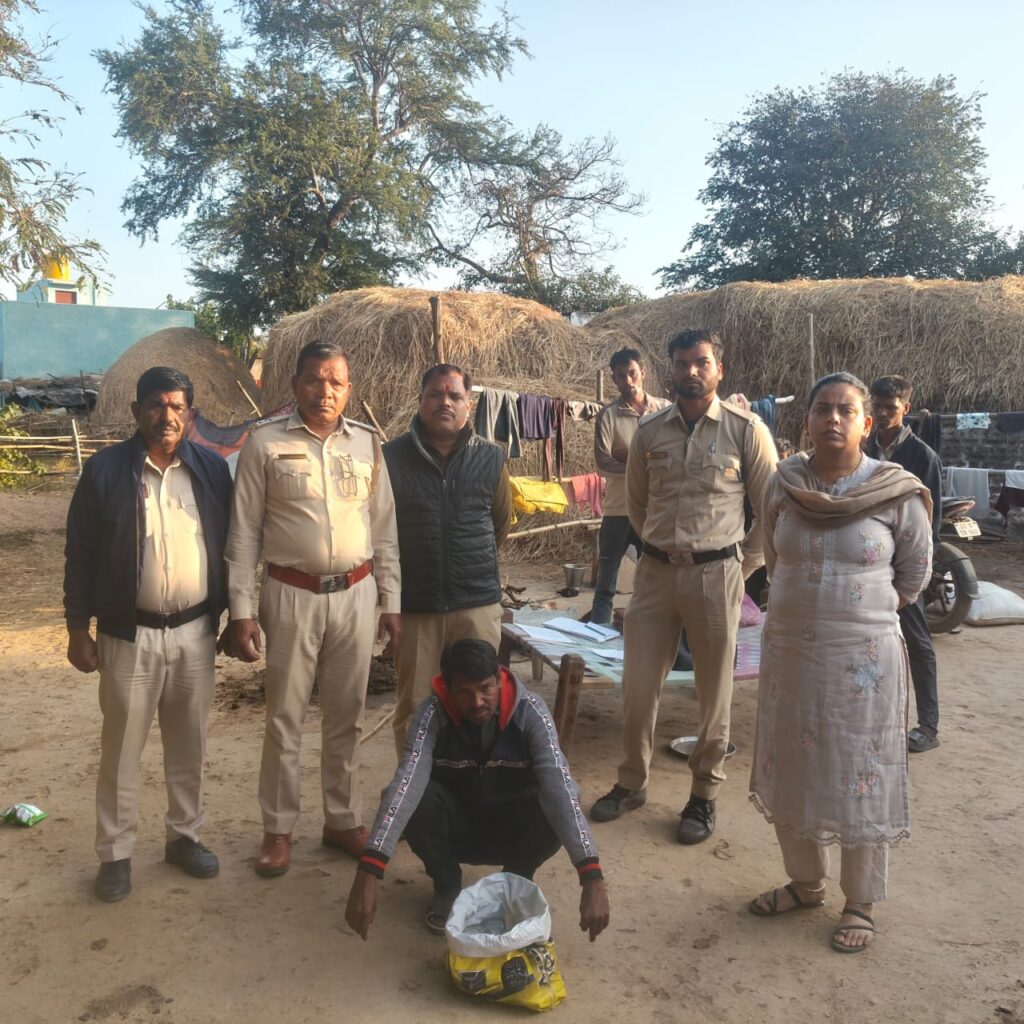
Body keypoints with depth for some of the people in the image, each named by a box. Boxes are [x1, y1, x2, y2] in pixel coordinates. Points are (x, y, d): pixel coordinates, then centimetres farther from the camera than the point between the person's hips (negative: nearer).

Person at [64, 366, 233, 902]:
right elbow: (80, 555, -2)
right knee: (121, 747, 9)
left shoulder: (212, 469, 2)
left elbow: (229, 546, 7)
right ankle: (115, 853, 24)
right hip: (128, 634, -2)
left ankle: (184, 835, 31)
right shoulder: (104, 470, -5)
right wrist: (78, 629, -3)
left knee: (189, 744, 14)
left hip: (195, 631, 2)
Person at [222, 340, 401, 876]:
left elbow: (384, 529, 8)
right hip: (292, 595, -2)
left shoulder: (368, 444, 3)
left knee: (345, 716, 13)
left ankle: (342, 819, 30)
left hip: (355, 595, 3)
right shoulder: (265, 443, -5)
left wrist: (391, 601, 6)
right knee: (285, 718, 8)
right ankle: (278, 829, 24)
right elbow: (243, 532, -3)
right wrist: (241, 611, -6)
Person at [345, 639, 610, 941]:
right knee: (417, 799, -31)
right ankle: (447, 887, -2)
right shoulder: (433, 712, -25)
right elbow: (406, 783, -37)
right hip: (457, 828, 0)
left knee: (553, 814, -32)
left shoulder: (530, 711, -25)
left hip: (512, 830, 0)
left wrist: (592, 878, -47)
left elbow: (559, 789, -36)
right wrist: (368, 871, -51)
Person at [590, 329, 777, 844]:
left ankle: (704, 794, 26)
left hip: (716, 574, -3)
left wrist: (744, 563, 0)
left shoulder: (746, 430, -4)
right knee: (637, 686, 8)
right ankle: (632, 782, 28)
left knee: (714, 693, 8)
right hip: (656, 571, 3)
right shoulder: (649, 431, 5)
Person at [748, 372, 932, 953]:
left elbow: (914, 574, 3)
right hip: (789, 650, 4)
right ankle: (806, 883, 37)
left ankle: (862, 904, 28)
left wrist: (862, 613, 7)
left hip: (863, 659, -3)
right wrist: (806, 607, 12)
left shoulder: (896, 493, -9)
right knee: (792, 775, 15)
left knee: (861, 781, 8)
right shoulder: (784, 486, -1)